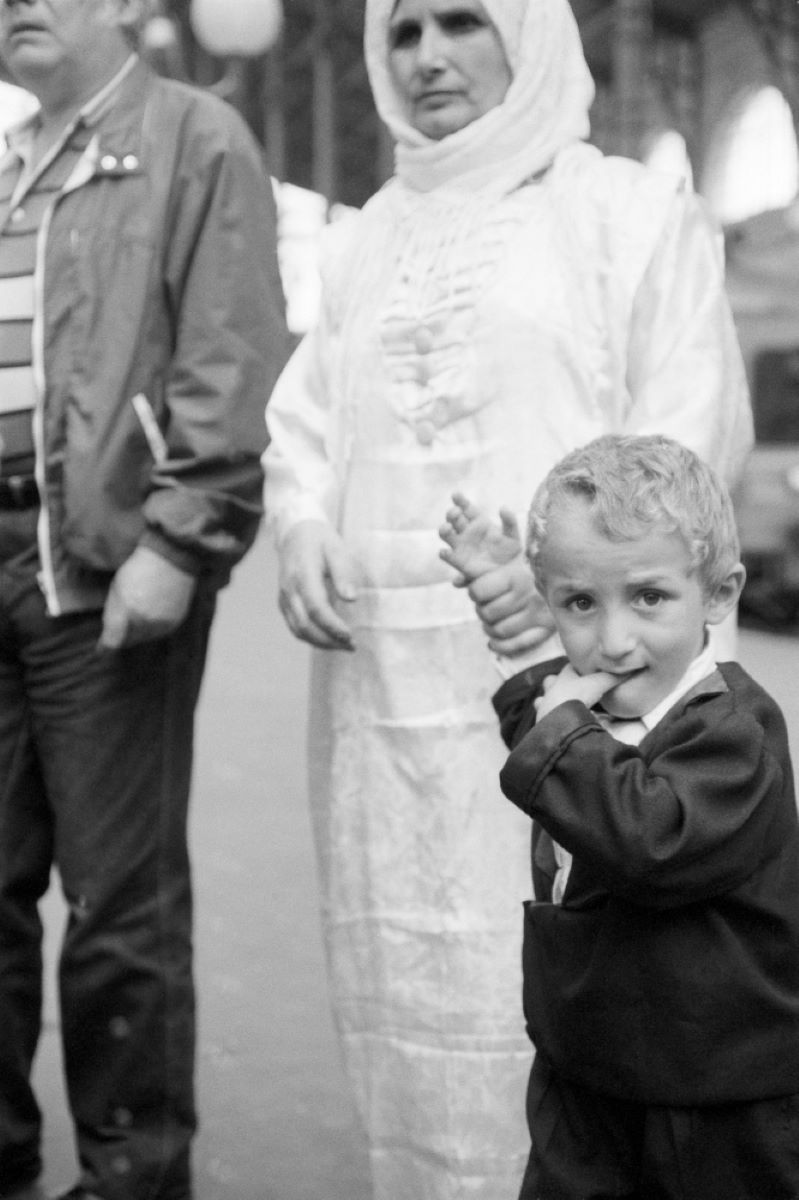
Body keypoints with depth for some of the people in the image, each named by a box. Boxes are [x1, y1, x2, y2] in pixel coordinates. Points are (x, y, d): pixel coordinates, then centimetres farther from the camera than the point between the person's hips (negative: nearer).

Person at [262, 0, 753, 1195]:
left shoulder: (633, 210, 5)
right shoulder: (360, 243, 20)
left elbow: (696, 419, -3)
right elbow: (305, 420, 20)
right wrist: (304, 531, -1)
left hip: (556, 665, -4)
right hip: (381, 676, 5)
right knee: (401, 980, 6)